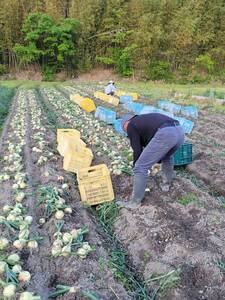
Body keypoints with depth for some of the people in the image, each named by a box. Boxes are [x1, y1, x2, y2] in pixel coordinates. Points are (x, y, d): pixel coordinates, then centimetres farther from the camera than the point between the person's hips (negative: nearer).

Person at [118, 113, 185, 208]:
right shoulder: (145, 119, 39)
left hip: (165, 135, -8)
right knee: (167, 157, 39)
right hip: (179, 131, 9)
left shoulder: (131, 126, 17)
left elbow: (137, 150, 14)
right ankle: (168, 183, 50)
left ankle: (135, 202, 12)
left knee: (141, 167, 3)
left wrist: (136, 167, 29)